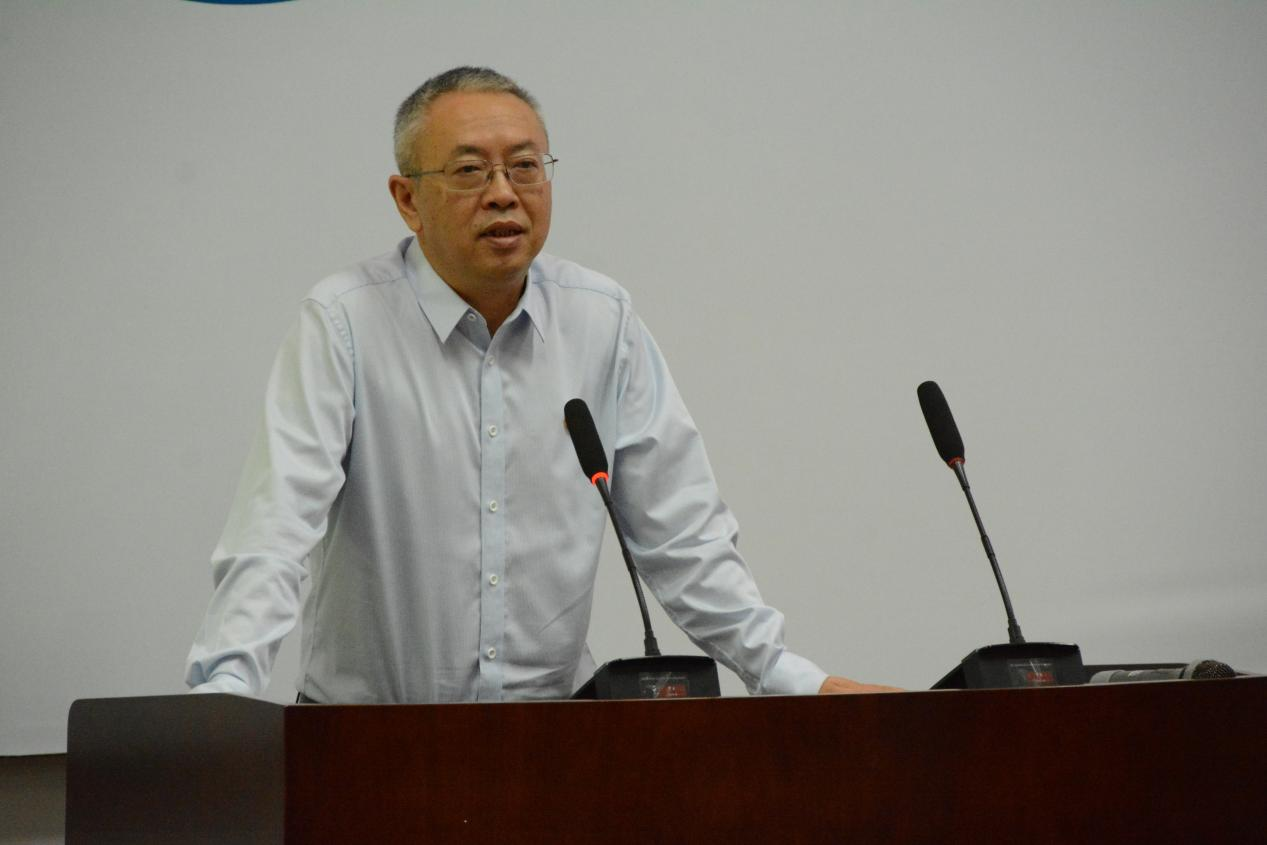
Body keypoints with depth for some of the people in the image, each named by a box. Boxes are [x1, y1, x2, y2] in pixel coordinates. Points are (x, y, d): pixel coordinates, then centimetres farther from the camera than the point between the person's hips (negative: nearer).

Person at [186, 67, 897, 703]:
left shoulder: (604, 322, 6)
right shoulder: (344, 324, -6)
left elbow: (678, 533, 9)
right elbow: (274, 531, -15)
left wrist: (788, 676, 0)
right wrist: (222, 695, -29)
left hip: (556, 730, 3)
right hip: (370, 734, -3)